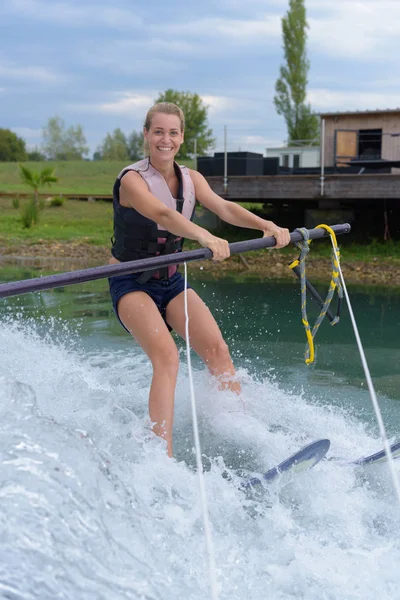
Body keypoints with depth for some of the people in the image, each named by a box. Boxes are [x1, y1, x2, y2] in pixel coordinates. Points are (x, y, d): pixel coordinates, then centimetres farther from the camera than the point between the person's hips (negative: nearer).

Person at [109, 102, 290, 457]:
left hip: (171, 281, 6)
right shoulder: (131, 180, -17)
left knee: (216, 348, -13)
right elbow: (163, 214, -37)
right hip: (131, 284, -6)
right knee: (166, 356, -27)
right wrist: (205, 237, -55)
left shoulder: (190, 178, 3)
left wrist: (267, 226, -33)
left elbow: (224, 208, -15)